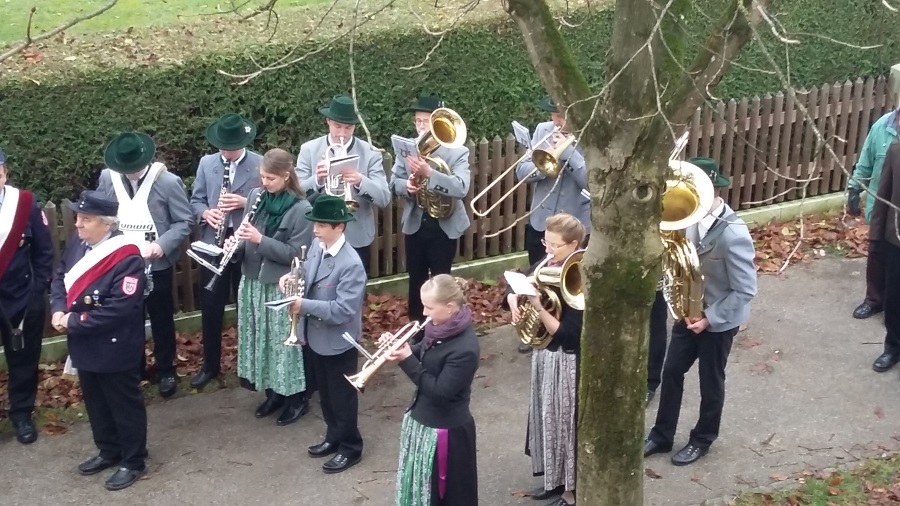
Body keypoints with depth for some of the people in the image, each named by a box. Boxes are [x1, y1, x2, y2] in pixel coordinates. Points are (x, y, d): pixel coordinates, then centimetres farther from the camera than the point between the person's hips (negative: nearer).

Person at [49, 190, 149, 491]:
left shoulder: (127, 258, -24)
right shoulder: (78, 241, -1)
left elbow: (118, 310, -27)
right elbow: (60, 277, 11)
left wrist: (73, 322, -20)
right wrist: (58, 310, -8)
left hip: (114, 349, -8)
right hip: (84, 346, 8)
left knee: (124, 405, 9)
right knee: (95, 402, 22)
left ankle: (134, 461, 24)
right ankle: (109, 452, 40)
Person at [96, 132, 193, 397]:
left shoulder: (169, 182, -14)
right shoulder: (107, 178, -3)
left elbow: (185, 221, -10)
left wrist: (162, 244, -24)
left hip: (156, 265, -3)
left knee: (161, 320, 11)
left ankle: (166, 371, 27)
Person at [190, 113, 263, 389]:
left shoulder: (260, 164, -7)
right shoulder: (206, 163, 4)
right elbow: (196, 200, 7)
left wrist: (245, 202, -22)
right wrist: (206, 213, -14)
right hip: (212, 244, 3)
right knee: (210, 308, 9)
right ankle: (210, 364, 25)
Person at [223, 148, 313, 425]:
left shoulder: (301, 209, -15)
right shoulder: (255, 196, 3)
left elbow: (296, 254, -16)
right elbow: (248, 239, 11)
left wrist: (260, 240, -24)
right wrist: (237, 244, -11)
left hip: (282, 287, -6)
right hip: (253, 281, 6)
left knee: (284, 341, 3)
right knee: (260, 340, 14)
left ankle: (296, 398, 18)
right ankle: (273, 391, 30)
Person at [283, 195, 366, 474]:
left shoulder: (351, 264, -27)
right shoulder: (316, 247, -2)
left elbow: (343, 310, -30)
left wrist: (304, 306, -31)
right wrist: (294, 279, -7)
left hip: (338, 341, -8)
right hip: (316, 336, 8)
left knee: (342, 396, 9)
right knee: (325, 393, 23)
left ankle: (350, 447, 25)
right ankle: (334, 437, 41)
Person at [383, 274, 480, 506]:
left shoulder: (465, 348, -28)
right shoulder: (439, 327, -2)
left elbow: (440, 391, -26)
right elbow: (423, 358, 12)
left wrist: (407, 360, -25)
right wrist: (396, 346, -7)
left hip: (444, 430, -8)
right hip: (420, 419, 8)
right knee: (419, 484, 23)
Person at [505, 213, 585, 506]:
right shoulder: (545, 267, -1)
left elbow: (567, 334, -27)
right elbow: (515, 286, 10)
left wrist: (538, 308, -31)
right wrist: (514, 300, -11)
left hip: (568, 361, -8)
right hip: (544, 354, 9)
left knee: (566, 423, 4)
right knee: (547, 418, 20)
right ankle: (555, 479, 37)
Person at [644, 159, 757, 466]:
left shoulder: (733, 235, -30)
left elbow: (745, 290, -24)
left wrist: (709, 318, -20)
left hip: (718, 321, -7)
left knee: (710, 382, 13)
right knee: (671, 372, 14)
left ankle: (702, 440, 35)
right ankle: (661, 435, 31)